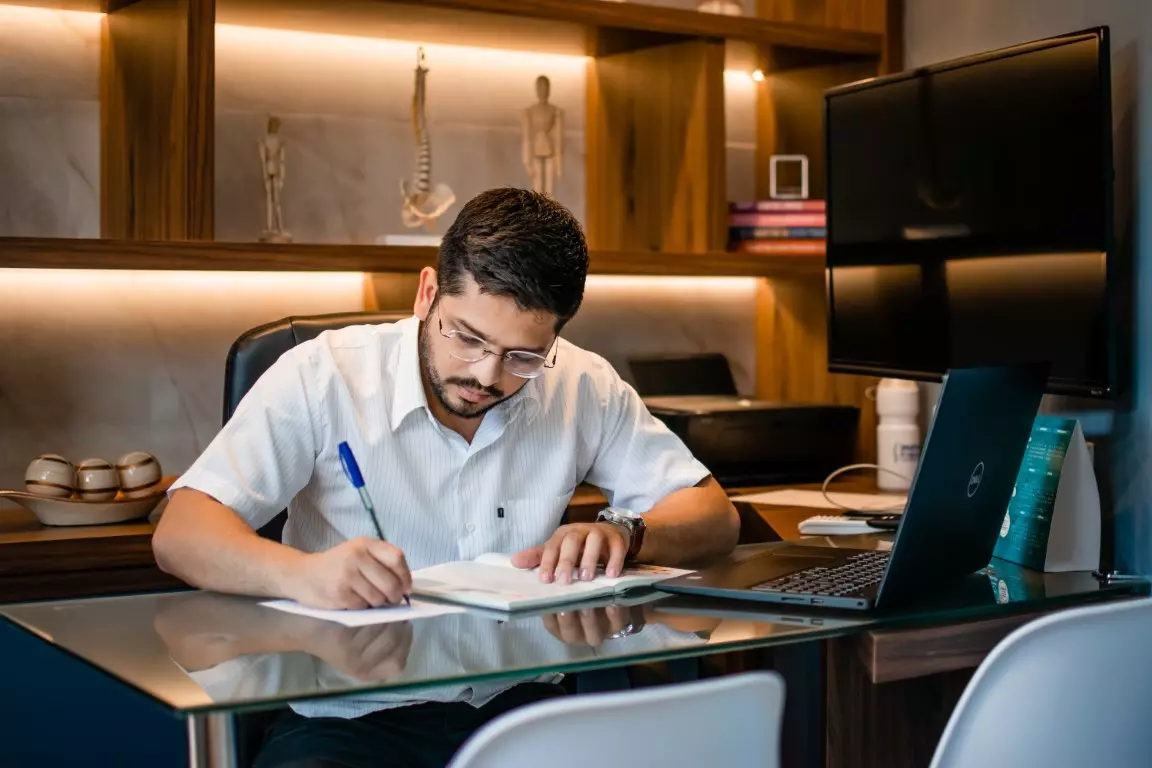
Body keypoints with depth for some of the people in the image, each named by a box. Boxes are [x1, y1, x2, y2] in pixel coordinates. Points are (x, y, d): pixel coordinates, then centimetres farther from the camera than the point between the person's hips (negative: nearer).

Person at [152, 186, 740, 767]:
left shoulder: (584, 388, 1)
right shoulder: (323, 376, -8)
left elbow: (714, 517, 8)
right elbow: (179, 536, -14)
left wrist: (624, 534, -15)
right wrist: (301, 573, -35)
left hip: (516, 704, 3)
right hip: (347, 717, -3)